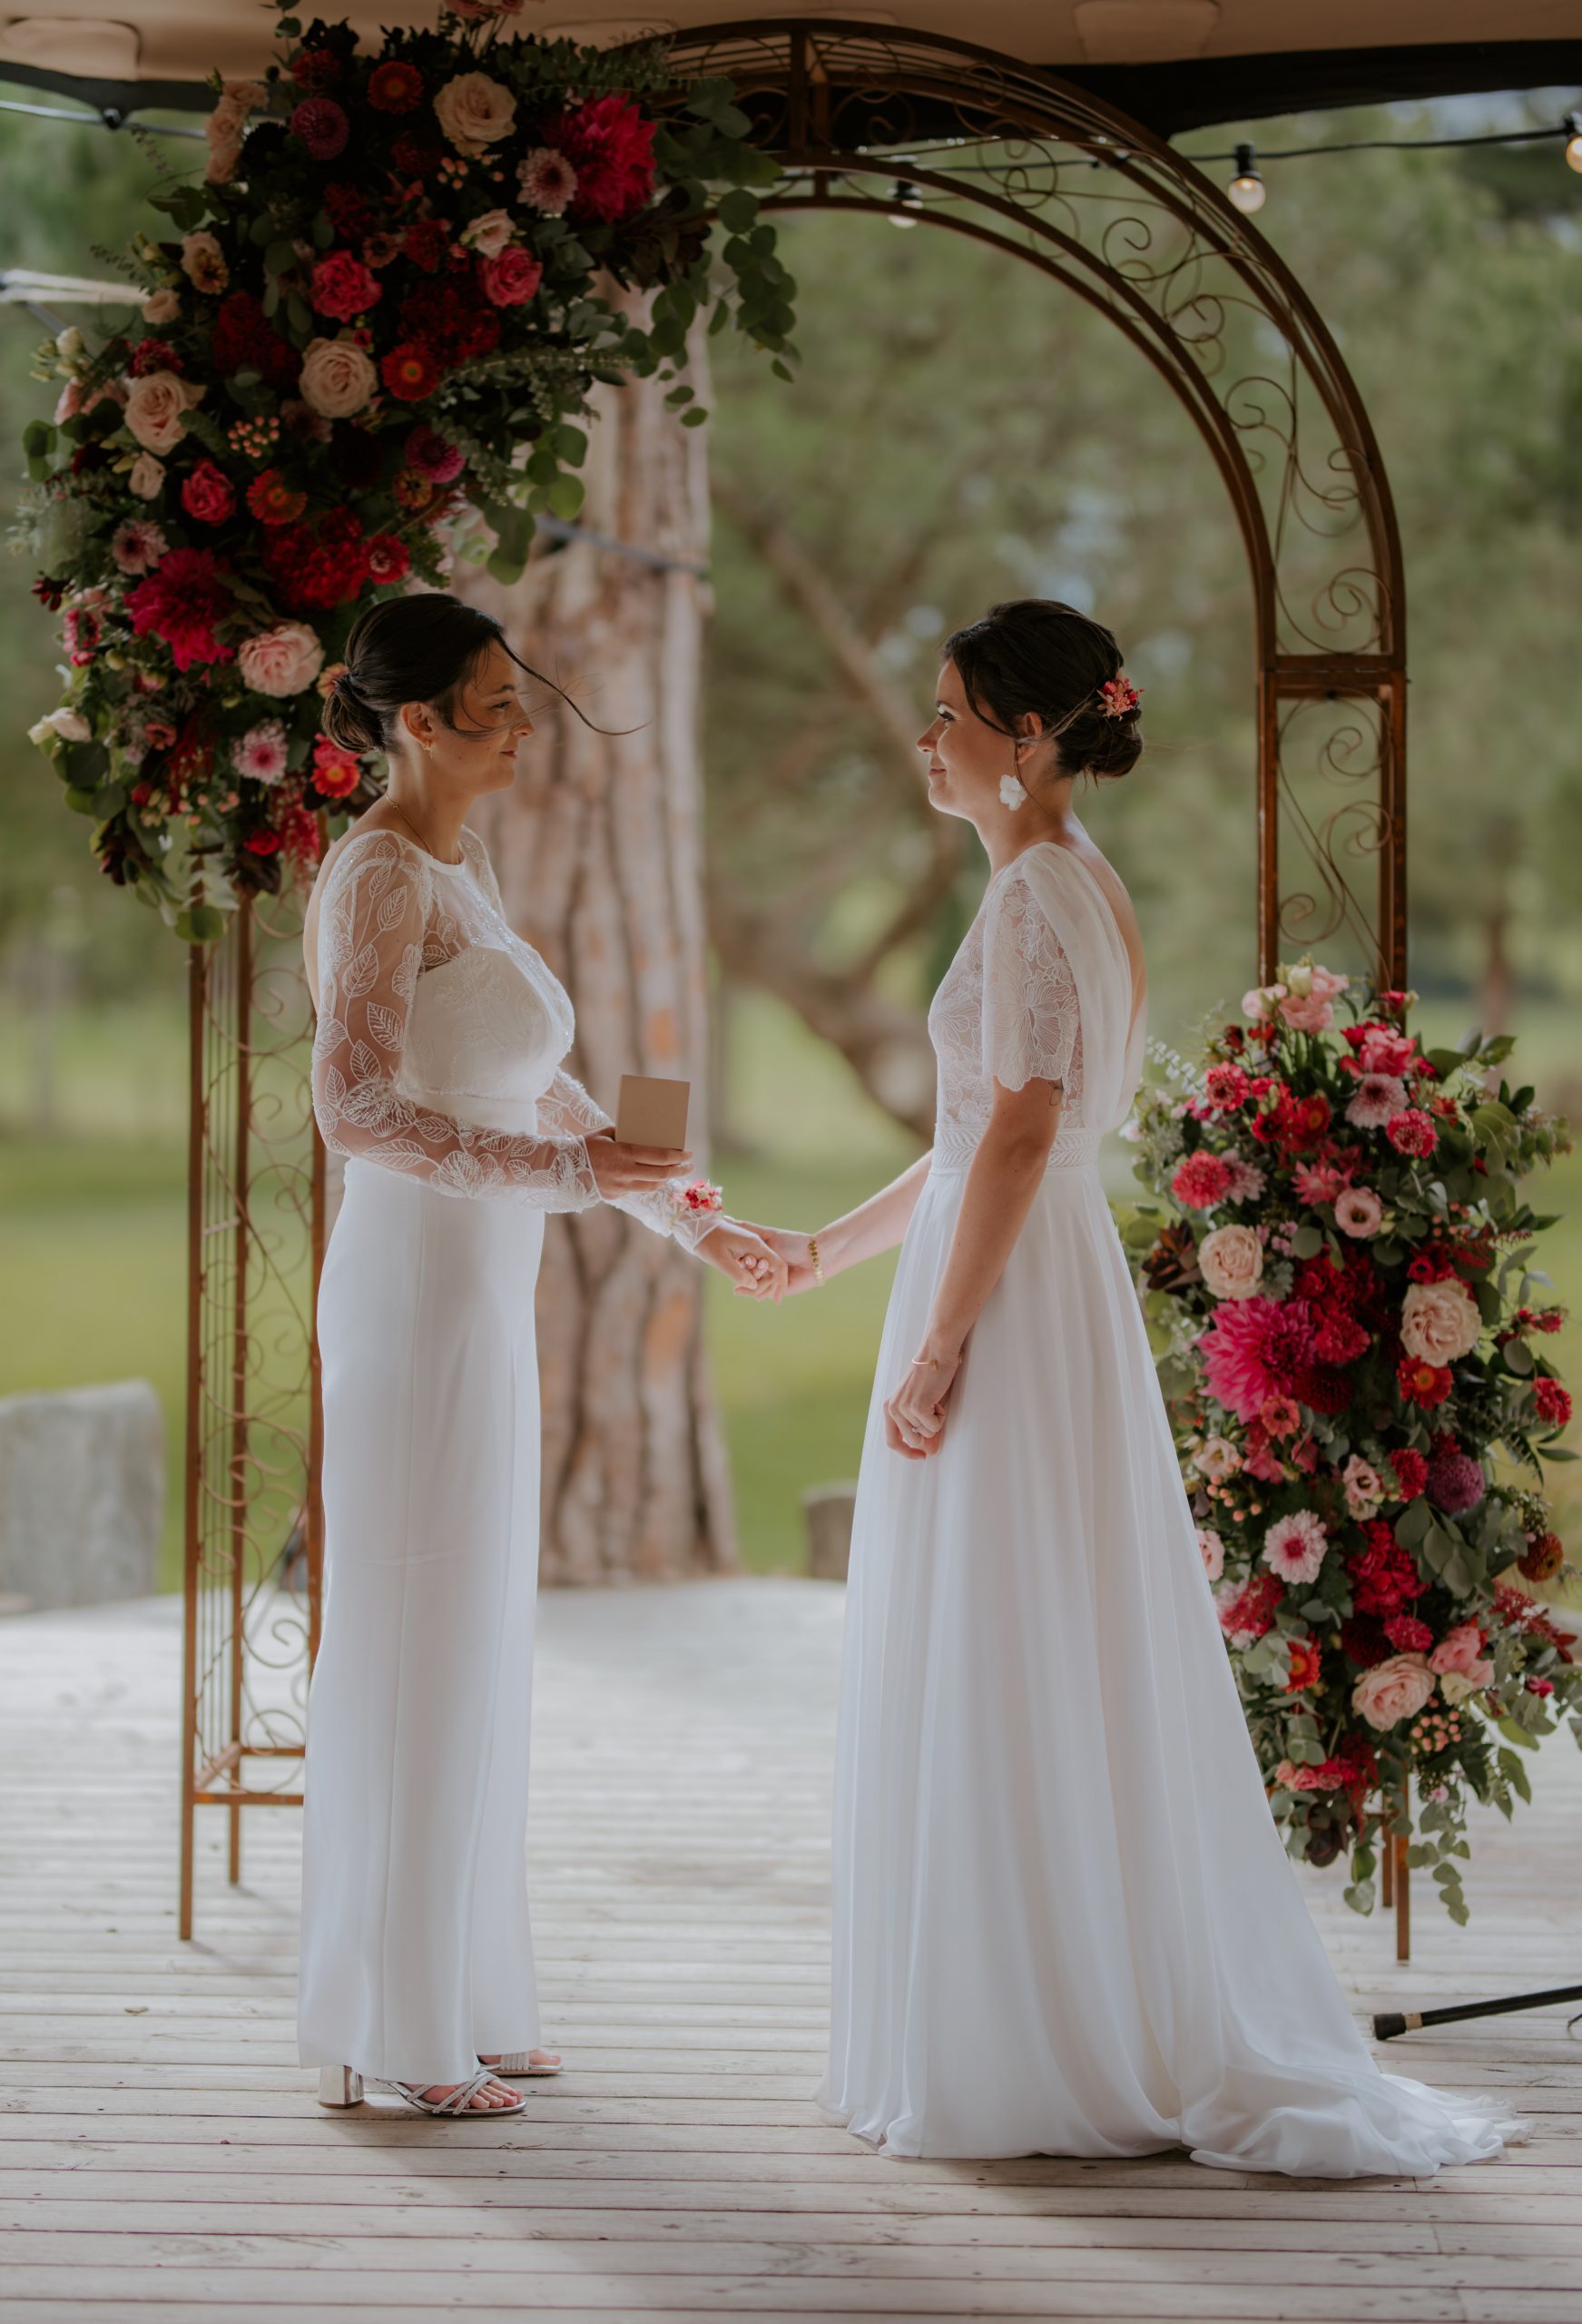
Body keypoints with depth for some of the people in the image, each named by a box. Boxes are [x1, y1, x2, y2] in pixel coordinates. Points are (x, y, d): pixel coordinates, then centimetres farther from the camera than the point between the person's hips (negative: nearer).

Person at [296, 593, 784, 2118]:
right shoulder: (378, 876, -13)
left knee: (467, 1649, 12)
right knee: (412, 1648, -5)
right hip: (416, 1291, -10)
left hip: (476, 1300, 10)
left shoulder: (459, 873, 16)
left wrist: (685, 1217, 25)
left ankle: (451, 1999, 19)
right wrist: (557, 1170, -27)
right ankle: (383, 2029, 2)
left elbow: (535, 1089, 25)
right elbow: (356, 1108, -23)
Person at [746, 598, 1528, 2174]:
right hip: (1051, 1289, 10)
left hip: (1011, 1303, -10)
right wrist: (835, 1247, 26)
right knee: (1062, 1680, 13)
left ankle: (1030, 2060, 2)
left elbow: (1018, 1138, -20)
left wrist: (938, 1347, -19)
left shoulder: (1038, 895, -14)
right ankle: (1140, 2038, 19)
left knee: (991, 1683, -4)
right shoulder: (1075, 889, 16)